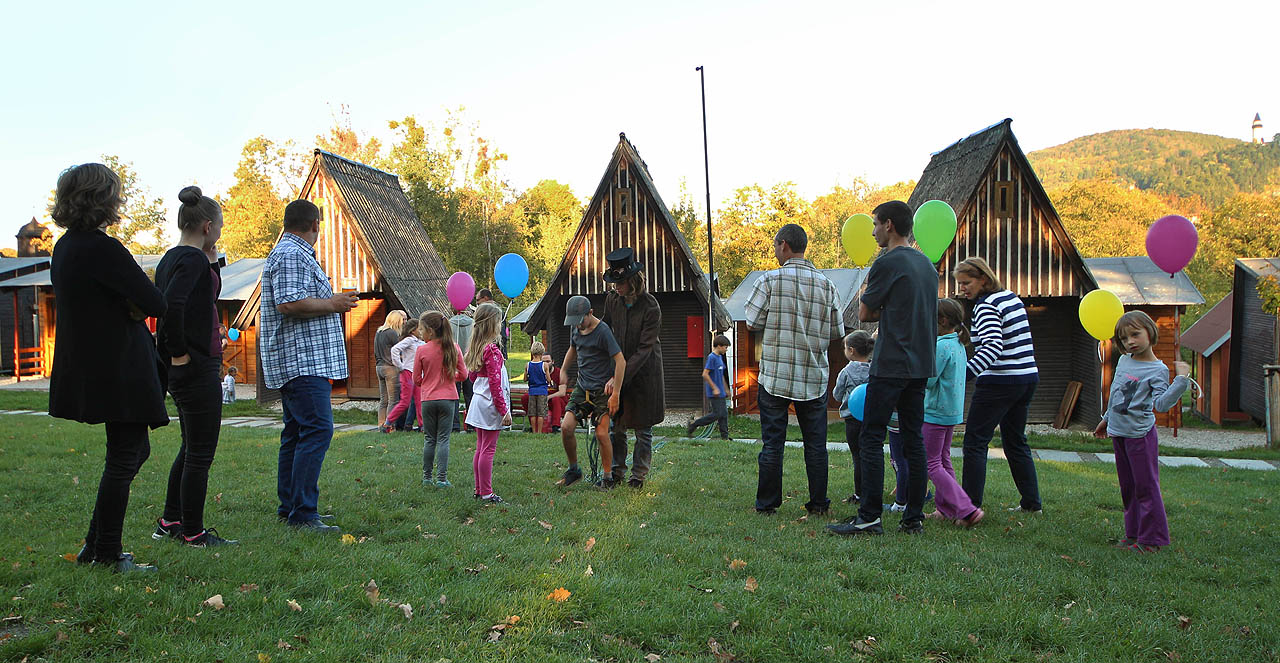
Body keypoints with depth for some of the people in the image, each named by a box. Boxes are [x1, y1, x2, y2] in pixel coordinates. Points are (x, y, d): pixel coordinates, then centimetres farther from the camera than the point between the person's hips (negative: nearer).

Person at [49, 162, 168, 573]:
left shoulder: (64, 247, 10)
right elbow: (156, 304, -20)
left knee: (135, 451, 19)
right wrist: (139, 305, 1)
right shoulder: (103, 248, -20)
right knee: (123, 460, 1)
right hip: (119, 369, -10)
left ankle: (95, 547, 24)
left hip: (87, 367, 10)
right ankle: (107, 556, 10)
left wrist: (130, 305, 2)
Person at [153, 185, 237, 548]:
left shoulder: (171, 258, 12)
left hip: (181, 369, 10)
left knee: (191, 446, 21)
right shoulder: (193, 259, -16)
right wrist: (179, 351, -21)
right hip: (197, 366, -10)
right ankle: (193, 532, 10)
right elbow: (172, 303, -31)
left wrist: (212, 263, 11)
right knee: (200, 452, 0)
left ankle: (170, 521, 30)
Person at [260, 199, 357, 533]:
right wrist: (332, 304, -13)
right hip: (302, 361, -12)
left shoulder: (294, 254, 23)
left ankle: (288, 507, 19)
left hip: (302, 363, 12)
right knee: (318, 430, -15)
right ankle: (303, 514, -15)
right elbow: (288, 303, -24)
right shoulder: (291, 255, -12)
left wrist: (334, 303, 26)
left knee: (297, 433, 13)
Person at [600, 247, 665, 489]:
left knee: (642, 428, 4)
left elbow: (644, 349, -21)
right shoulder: (612, 299, -3)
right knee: (616, 425, 7)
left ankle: (639, 475, 16)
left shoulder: (650, 307, -19)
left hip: (644, 372, -4)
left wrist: (620, 377, -25)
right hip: (619, 369, 5)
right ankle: (617, 470, 21)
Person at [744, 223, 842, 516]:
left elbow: (752, 323, -5)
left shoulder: (770, 280, -7)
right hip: (814, 376, 2)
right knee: (815, 443, 10)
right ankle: (818, 503, 15)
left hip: (775, 374, -2)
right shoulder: (827, 285, 3)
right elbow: (837, 332, 6)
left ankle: (767, 503, 11)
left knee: (772, 442, 5)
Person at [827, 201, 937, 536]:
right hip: (921, 365, 8)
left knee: (871, 439, -4)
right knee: (913, 440, 10)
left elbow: (865, 314, -3)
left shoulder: (887, 263, -11)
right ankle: (914, 518, 12)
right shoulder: (927, 264, 15)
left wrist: (869, 296, 12)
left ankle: (869, 517, -4)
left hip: (891, 366, -8)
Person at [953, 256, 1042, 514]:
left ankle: (970, 506, -3)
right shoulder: (1012, 297, 12)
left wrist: (964, 373, -39)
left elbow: (993, 347, -29)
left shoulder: (986, 306, -14)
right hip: (1027, 377, 9)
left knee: (975, 442, -3)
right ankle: (1031, 502, 22)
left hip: (999, 383, -9)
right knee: (1016, 442, 18)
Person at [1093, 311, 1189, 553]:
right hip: (1118, 433, 7)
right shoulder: (1123, 361, 9)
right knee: (1127, 487, 14)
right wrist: (1106, 419, 29)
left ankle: (1152, 539, 7)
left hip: (1140, 434, -7)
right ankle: (1133, 533, 24)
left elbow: (1161, 403, -24)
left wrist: (1181, 379, -31)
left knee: (1146, 486, -2)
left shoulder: (1157, 370, -11)